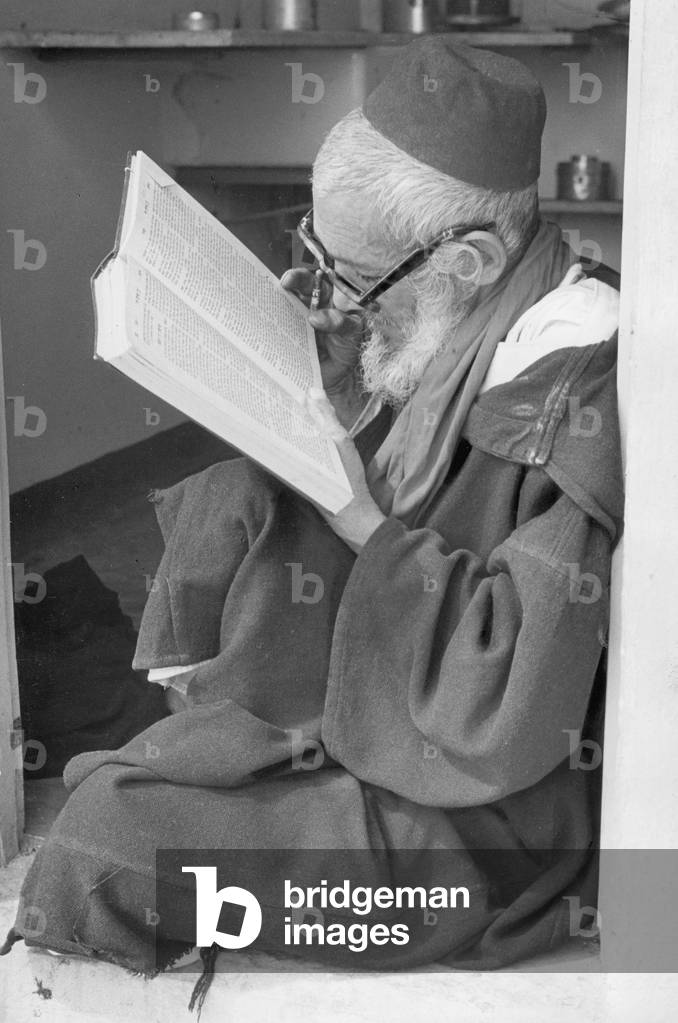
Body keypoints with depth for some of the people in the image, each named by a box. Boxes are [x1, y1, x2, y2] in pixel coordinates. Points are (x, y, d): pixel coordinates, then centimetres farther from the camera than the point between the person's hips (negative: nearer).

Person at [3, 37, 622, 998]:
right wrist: (328, 372, -4)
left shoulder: (586, 392, -29)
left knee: (104, 832, -13)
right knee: (232, 501, -3)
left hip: (495, 821, -8)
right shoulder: (454, 330, -2)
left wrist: (365, 524, -26)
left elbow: (507, 705, -32)